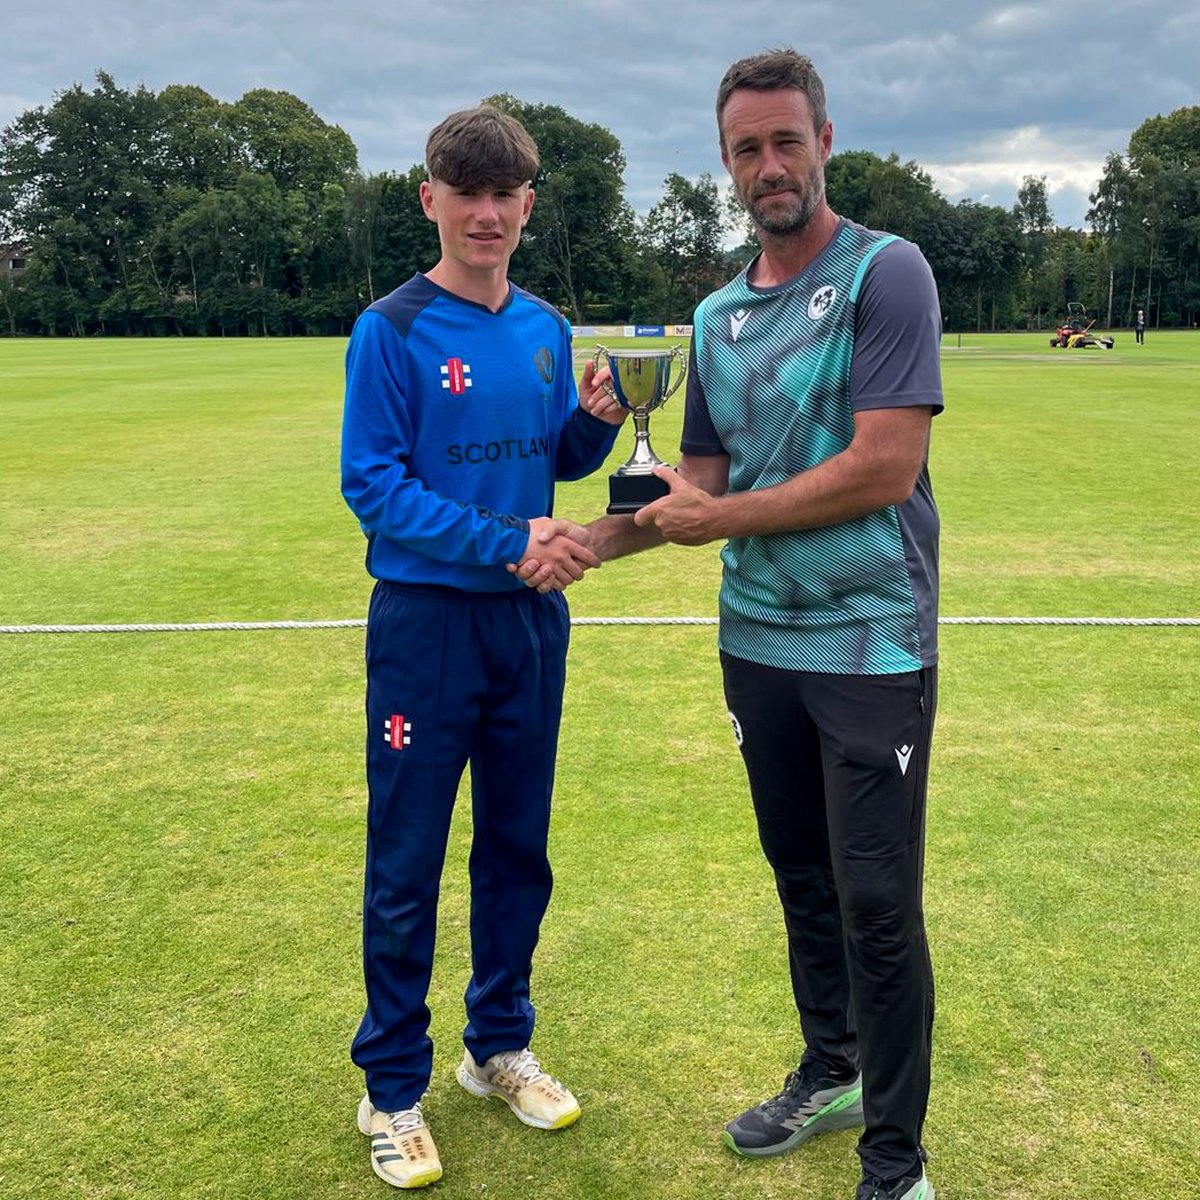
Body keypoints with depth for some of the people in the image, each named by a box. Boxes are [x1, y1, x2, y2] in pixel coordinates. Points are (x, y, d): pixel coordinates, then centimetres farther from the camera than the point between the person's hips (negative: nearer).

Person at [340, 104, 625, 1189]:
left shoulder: (545, 329, 8)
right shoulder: (393, 329, -9)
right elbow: (371, 483, -14)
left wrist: (596, 423, -7)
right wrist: (504, 541, -22)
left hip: (531, 622, 6)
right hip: (425, 620, -5)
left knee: (519, 848, 15)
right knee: (407, 865, 4)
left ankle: (500, 1045, 34)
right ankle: (394, 1090, 20)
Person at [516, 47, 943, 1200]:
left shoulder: (886, 273, -9)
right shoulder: (715, 316, 11)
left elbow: (884, 469, -18)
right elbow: (699, 488, 11)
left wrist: (723, 518, -11)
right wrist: (589, 540, -4)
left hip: (870, 642, -6)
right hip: (757, 640, 6)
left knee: (877, 901, -1)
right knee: (801, 877, 17)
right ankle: (830, 1074, 37)